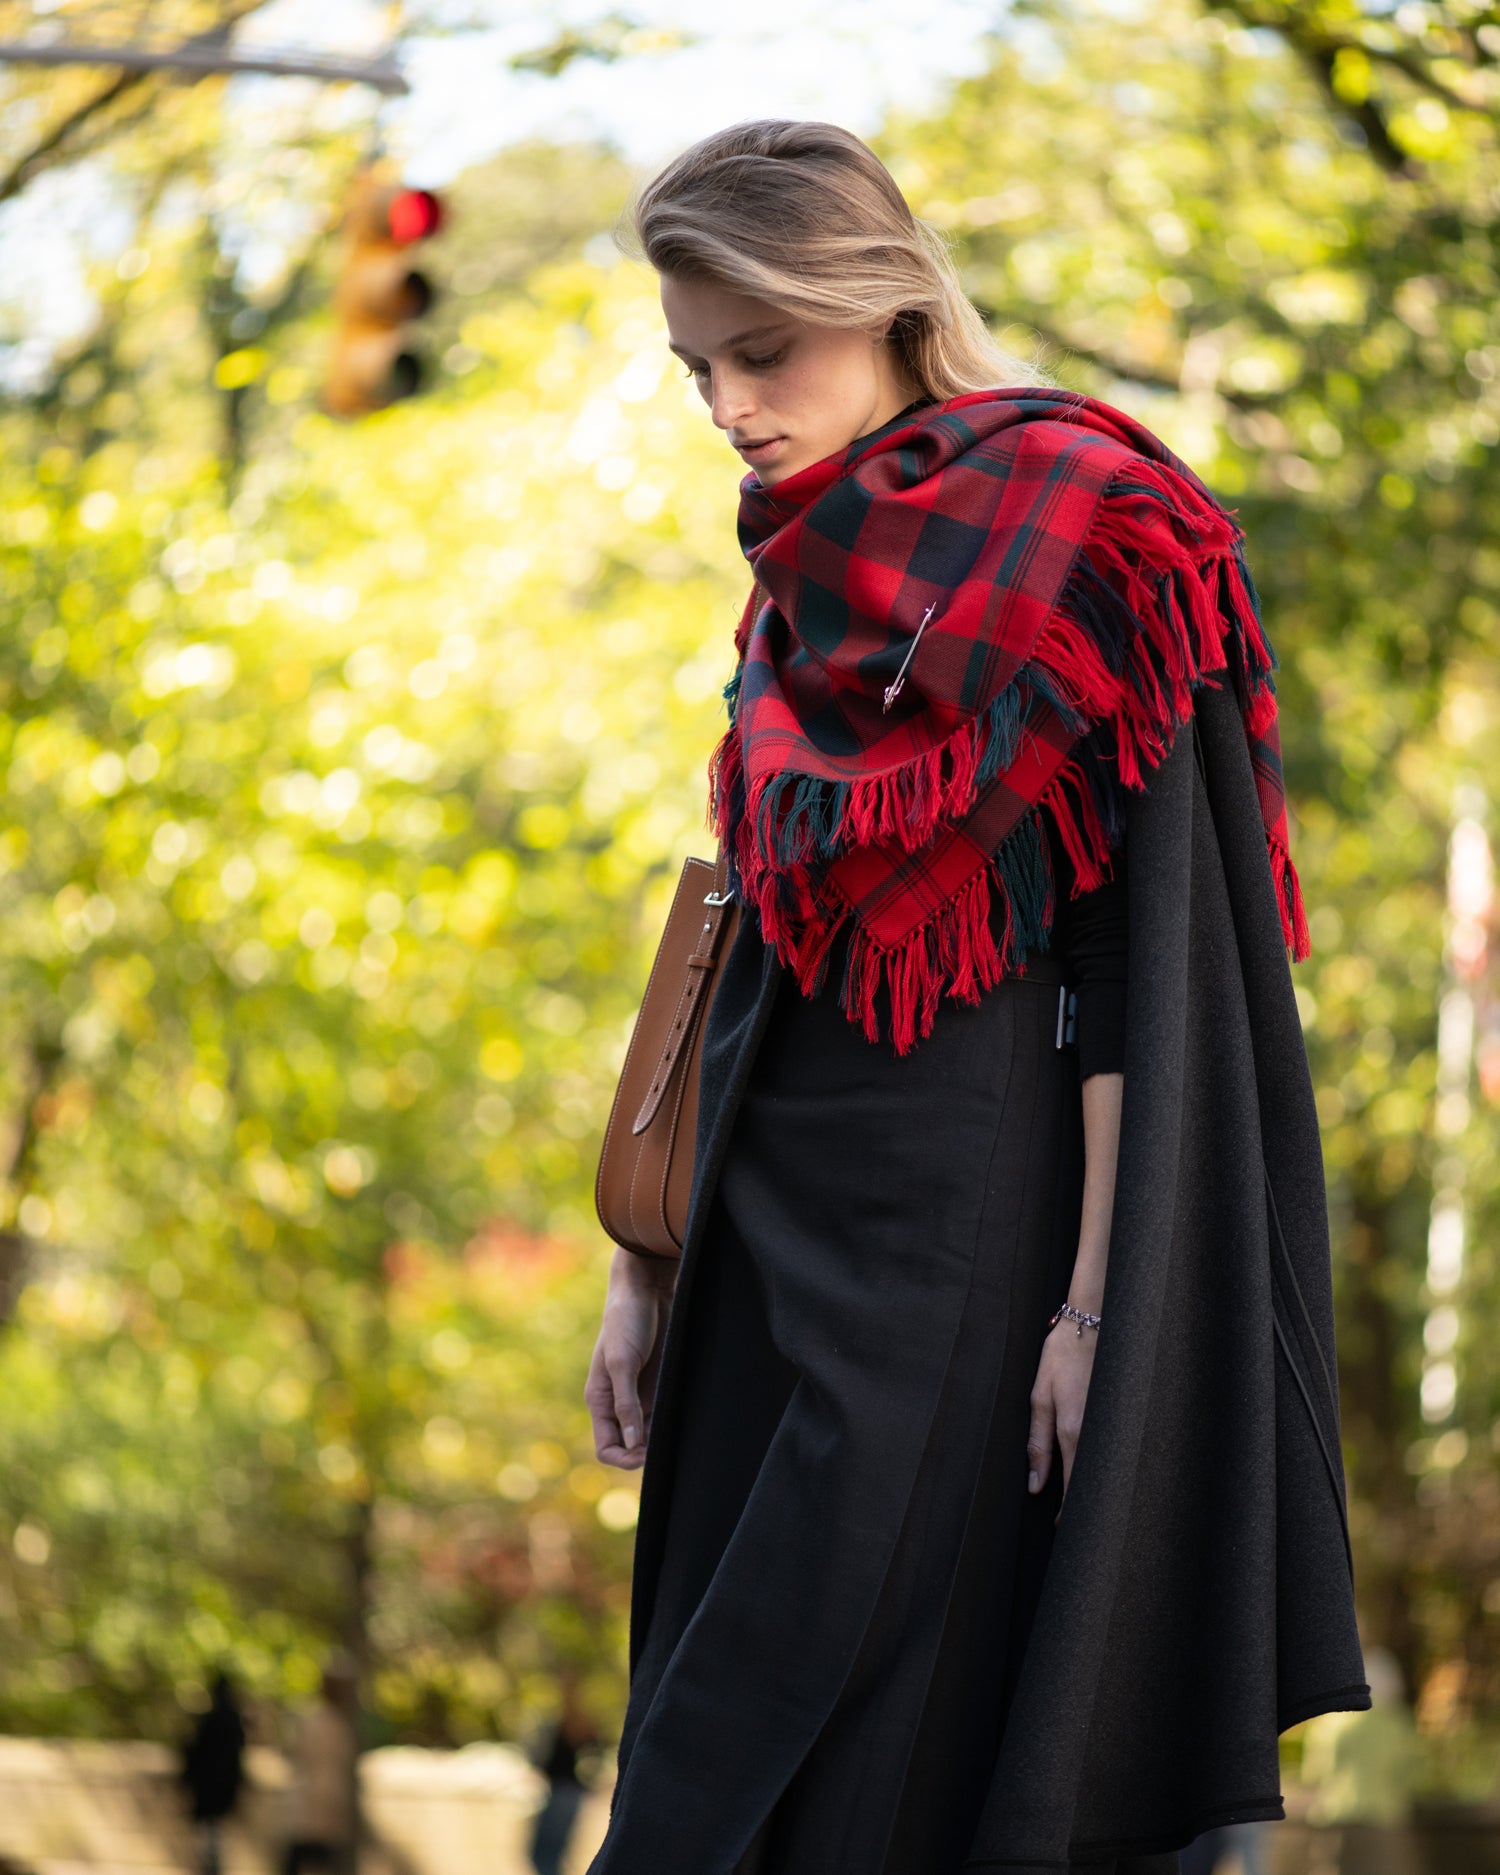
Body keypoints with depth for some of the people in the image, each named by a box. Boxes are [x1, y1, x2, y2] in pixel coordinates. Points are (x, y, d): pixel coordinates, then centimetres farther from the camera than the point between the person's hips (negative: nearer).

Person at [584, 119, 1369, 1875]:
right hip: (780, 1226, 8)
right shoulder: (798, 579, 14)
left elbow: (1142, 940, -14)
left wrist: (1099, 1294, -19)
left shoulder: (1074, 545, -9)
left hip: (960, 1222, -8)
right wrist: (649, 1258, 15)